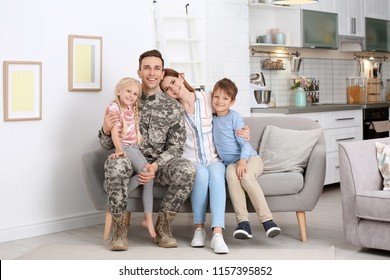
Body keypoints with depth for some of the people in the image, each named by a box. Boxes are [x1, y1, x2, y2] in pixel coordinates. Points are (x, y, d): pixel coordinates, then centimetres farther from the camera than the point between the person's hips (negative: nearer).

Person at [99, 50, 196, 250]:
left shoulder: (173, 108, 4)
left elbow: (175, 147, -1)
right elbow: (107, 145, 7)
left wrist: (155, 166, -20)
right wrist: (106, 130, -17)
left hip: (160, 165, 1)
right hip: (131, 160, 0)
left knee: (187, 169, -31)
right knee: (115, 164, -36)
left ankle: (162, 226, -14)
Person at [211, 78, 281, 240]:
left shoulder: (234, 117, -2)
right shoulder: (213, 118, 14)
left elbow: (244, 142, -9)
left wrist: (243, 160, -28)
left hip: (250, 157, -3)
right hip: (231, 162, 3)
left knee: (246, 177, -37)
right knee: (231, 174, -34)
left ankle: (267, 220, -34)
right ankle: (243, 222, -42)